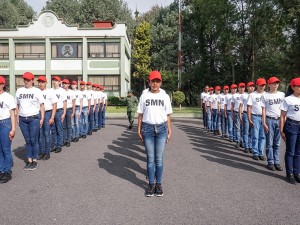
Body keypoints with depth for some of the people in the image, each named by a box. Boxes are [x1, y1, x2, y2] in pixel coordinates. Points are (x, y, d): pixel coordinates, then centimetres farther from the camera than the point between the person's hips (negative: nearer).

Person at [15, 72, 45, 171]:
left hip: (34, 118, -4)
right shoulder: (19, 91, 11)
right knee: (27, 140, 9)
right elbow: (17, 105, 16)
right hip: (22, 119, 4)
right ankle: (29, 160, 17)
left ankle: (34, 161, 10)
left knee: (34, 140, 0)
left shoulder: (37, 91, -1)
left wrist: (42, 118, -5)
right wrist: (17, 118, 10)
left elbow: (41, 105, -1)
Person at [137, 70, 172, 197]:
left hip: (161, 128, 0)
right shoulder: (144, 96, 4)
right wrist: (139, 129, 0)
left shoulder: (165, 96, 6)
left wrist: (169, 130, 2)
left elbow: (168, 115, 7)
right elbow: (140, 114, 6)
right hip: (148, 128, 0)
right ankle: (151, 184, 17)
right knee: (150, 158, 6)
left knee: (159, 158, 4)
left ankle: (159, 184, 17)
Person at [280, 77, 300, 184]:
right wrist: (281, 130, -9)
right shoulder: (288, 99, -6)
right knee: (290, 151, 4)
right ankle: (289, 174, 14)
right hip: (291, 126, -5)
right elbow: (282, 116, -6)